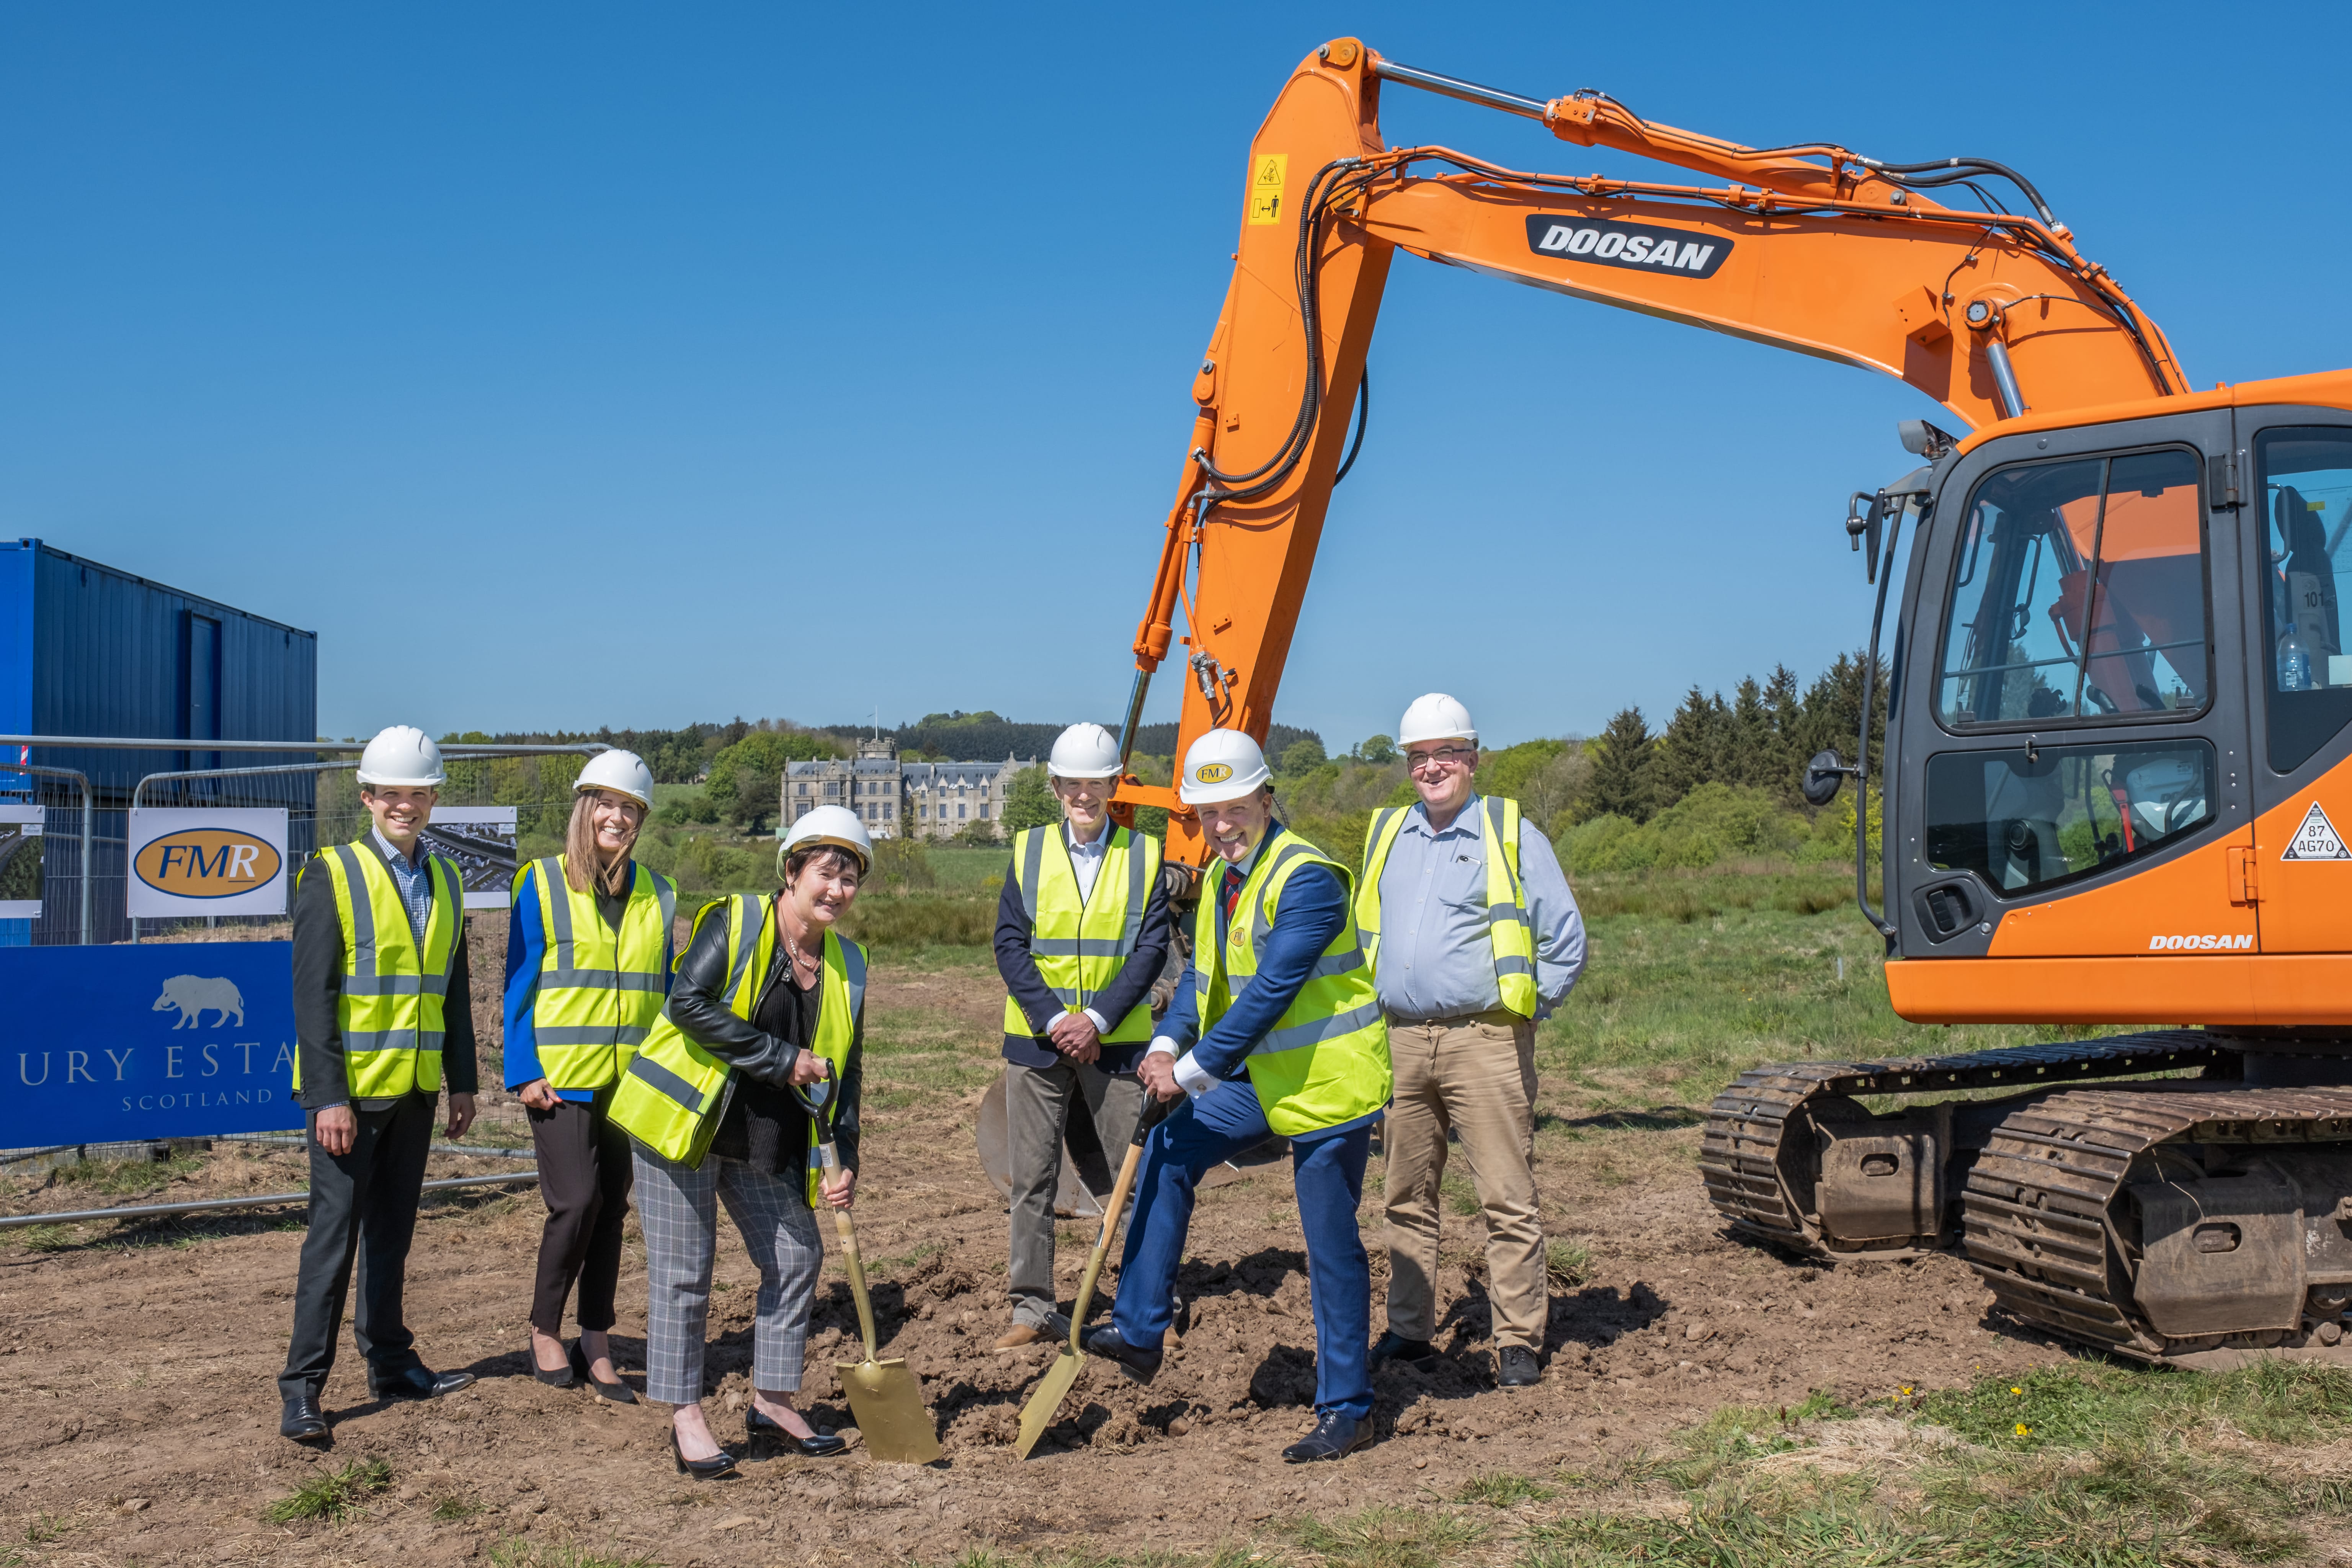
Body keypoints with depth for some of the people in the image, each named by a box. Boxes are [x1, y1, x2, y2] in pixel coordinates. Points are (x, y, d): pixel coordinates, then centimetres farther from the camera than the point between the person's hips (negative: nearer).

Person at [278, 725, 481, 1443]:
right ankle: (303, 1385, 3)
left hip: (414, 1088, 5)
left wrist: (462, 1080, 10)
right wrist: (328, 1096, -17)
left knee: (392, 1229, 14)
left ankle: (390, 1361, 24)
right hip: (350, 1089, -5)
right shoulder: (333, 874, -7)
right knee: (336, 1228, -4)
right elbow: (312, 994, -12)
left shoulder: (444, 880, 11)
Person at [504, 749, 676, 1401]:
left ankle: (595, 1347, 16)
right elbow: (519, 985, -1)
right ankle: (545, 1333, 8)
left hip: (632, 1079, 4)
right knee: (576, 1202, -12)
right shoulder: (541, 885, -1)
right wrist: (524, 1072, -9)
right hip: (562, 1077, -4)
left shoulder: (658, 895, 9)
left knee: (613, 1209, 7)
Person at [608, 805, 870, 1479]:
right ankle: (685, 1417, 10)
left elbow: (844, 1070, 6)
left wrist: (844, 1163, -5)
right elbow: (687, 1003, -24)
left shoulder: (847, 963, 5)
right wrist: (781, 1060, -23)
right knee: (683, 1272, -1)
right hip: (683, 1121, -6)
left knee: (797, 1257, 8)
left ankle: (772, 1402, 23)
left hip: (766, 1142, 7)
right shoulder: (734, 923, -12)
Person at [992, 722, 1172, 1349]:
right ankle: (1033, 1308, 13)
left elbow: (1151, 948, -4)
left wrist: (1097, 1020, -14)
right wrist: (1054, 1020, -12)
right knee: (1033, 1179, 5)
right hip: (1037, 1039, 1)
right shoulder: (1030, 850, 4)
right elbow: (1010, 944, -1)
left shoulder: (1144, 855, 2)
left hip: (1117, 1040, -1)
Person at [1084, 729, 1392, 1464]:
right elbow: (1202, 975, 11)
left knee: (1331, 1247, -2)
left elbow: (1270, 990, -26)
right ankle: (1140, 1330, 14)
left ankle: (1346, 1409, 10)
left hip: (1328, 1080, -9)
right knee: (1169, 1150, 6)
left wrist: (1195, 1069, -23)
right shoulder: (1219, 878, 8)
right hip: (1263, 1076, 9)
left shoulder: (1307, 879, -21)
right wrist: (1169, 1043, -7)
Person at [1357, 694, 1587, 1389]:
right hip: (1401, 1042, 5)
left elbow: (1566, 942, 0)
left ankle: (1519, 1341, 3)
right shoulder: (1387, 836, 14)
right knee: (1407, 1198, 11)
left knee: (1507, 1199, -3)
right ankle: (1409, 1331, 20)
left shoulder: (1512, 835, 0)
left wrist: (1519, 1012, -1)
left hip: (1484, 1041, -5)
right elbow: (1366, 935, 26)